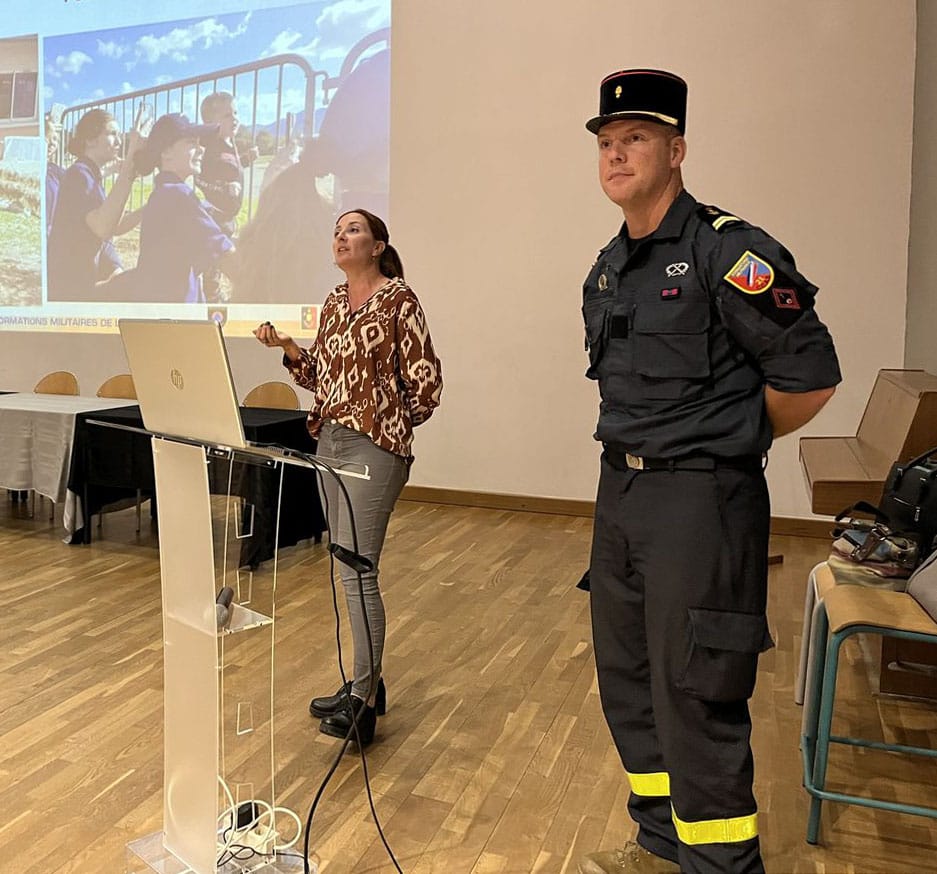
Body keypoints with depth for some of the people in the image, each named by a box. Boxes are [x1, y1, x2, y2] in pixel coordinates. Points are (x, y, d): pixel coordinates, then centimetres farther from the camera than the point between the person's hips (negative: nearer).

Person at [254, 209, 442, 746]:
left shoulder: (399, 299, -8)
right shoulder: (334, 303, 14)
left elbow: (427, 383, -8)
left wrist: (389, 426, 1)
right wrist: (289, 348, 2)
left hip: (374, 447, -8)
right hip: (330, 442, 8)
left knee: (357, 570, -8)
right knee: (351, 568, 12)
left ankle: (364, 702, 4)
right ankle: (366, 682, 25)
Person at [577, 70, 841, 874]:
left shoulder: (729, 253, -14)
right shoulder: (607, 271, 11)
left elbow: (810, 378, -12)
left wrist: (727, 444, 0)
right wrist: (638, 453, 12)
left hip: (701, 499, -8)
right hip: (619, 491, 9)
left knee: (693, 695, -2)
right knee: (626, 679, 17)